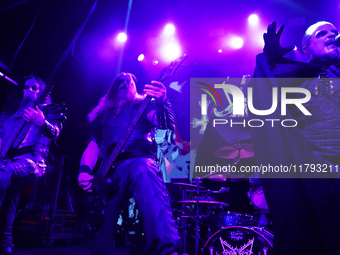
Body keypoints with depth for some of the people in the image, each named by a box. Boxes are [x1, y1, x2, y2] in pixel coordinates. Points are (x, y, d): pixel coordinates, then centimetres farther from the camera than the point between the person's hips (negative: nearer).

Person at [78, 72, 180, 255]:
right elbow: (93, 145, 19)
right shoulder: (102, 114, 29)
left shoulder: (143, 104, 19)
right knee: (102, 227, -1)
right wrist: (84, 171, -2)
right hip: (109, 171, 5)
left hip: (138, 161, -5)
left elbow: (165, 123, -1)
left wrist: (162, 103, -25)